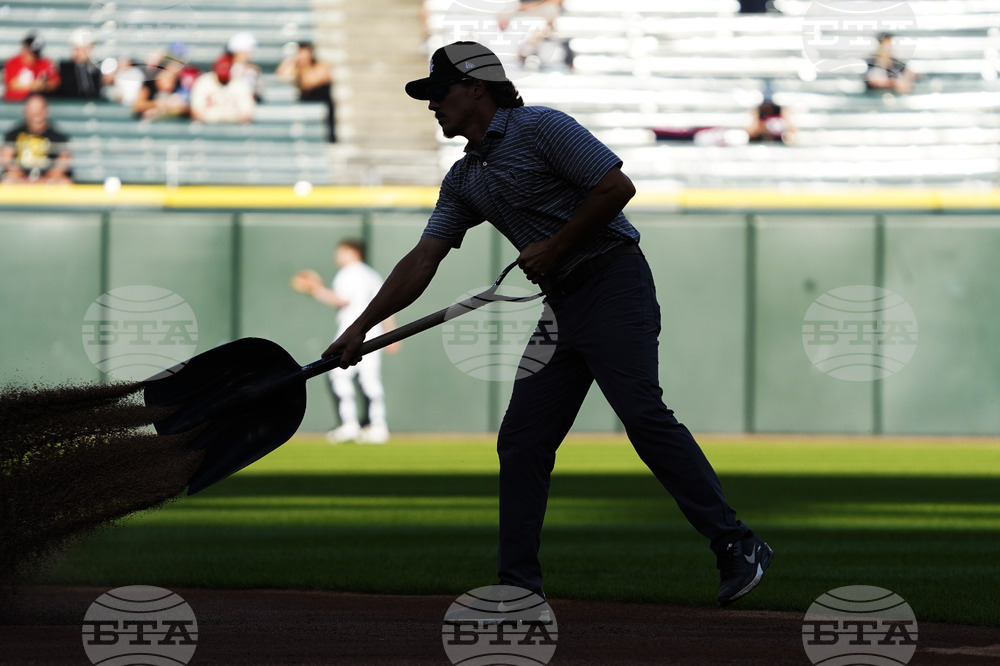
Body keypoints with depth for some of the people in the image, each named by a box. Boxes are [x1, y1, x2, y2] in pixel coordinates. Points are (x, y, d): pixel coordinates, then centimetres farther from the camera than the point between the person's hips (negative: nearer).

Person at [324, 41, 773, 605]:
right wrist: (361, 328, 9)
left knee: (644, 416, -20)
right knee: (521, 440, 2)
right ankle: (518, 587, 5)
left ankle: (737, 547, -20)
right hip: (562, 305, 9)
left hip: (614, 284, -9)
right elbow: (423, 260, 15)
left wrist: (553, 247, -11)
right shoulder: (465, 179, 17)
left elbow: (618, 187, -14)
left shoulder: (541, 129, -8)